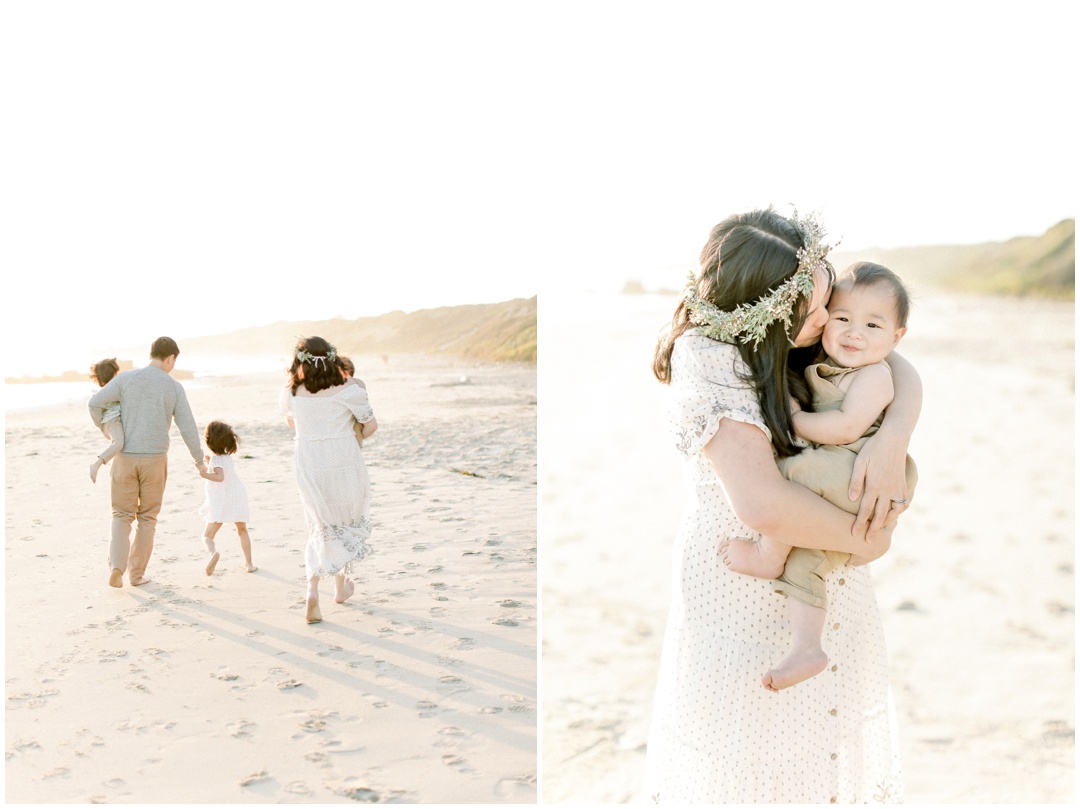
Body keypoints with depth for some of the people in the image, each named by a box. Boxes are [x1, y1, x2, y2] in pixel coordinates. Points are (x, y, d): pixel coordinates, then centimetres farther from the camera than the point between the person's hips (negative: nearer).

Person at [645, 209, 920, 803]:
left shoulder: (795, 347, -6)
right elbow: (763, 504, -36)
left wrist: (891, 442, -23)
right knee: (753, 761, 12)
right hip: (746, 594, -7)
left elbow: (899, 371, -1)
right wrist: (866, 539, -20)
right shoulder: (712, 363, -27)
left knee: (829, 731, 23)